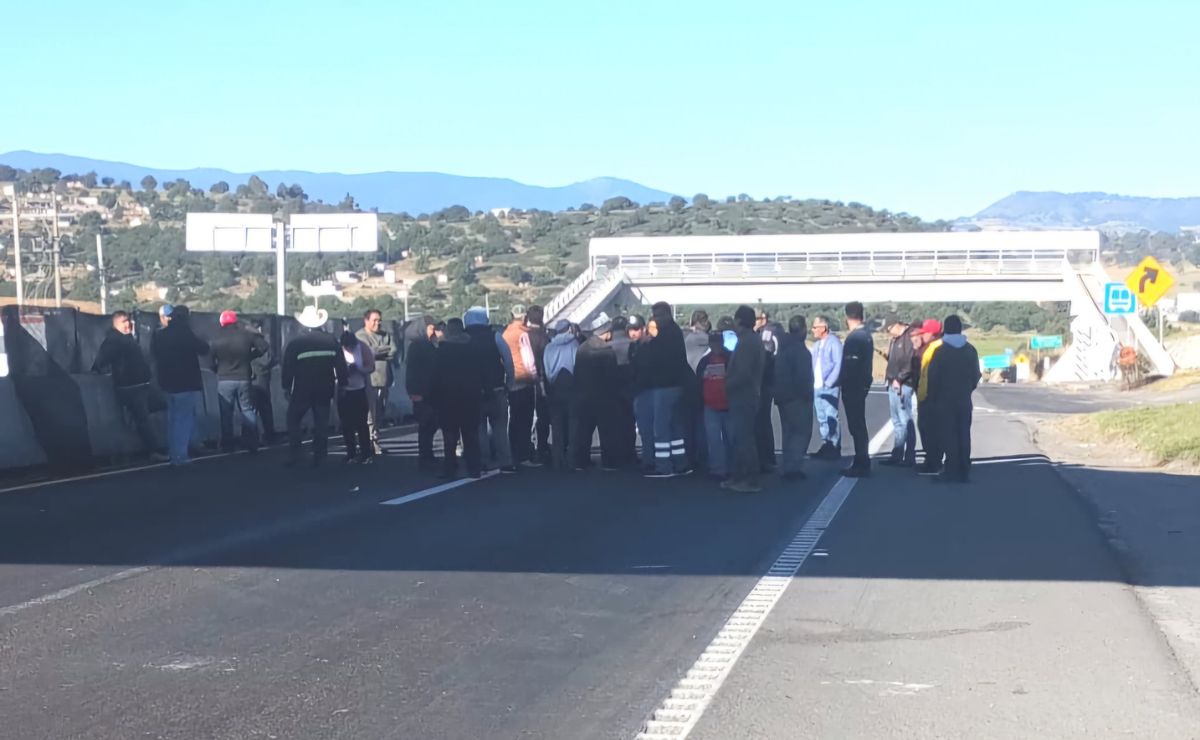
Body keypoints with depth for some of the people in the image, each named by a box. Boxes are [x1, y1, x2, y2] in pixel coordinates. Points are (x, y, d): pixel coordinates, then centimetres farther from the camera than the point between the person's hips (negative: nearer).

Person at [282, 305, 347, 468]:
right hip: (325, 389, 3)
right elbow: (341, 366, 2)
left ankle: (293, 457, 5)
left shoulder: (295, 344, -9)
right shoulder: (332, 341, 0)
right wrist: (342, 384, 12)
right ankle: (319, 459, 8)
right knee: (321, 424, 9)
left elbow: (288, 369, -4)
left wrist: (286, 387, 8)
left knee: (293, 421, 12)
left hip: (302, 390, -2)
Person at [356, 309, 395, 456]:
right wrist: (386, 349, -3)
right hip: (369, 379, -6)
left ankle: (375, 439, 19)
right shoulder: (361, 336, -1)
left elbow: (393, 352, 4)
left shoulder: (386, 335, 16)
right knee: (370, 413, -10)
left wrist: (378, 352, -9)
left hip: (384, 379, 6)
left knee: (381, 413, 10)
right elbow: (370, 351, -14)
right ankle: (370, 441, -9)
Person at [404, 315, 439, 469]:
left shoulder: (427, 345, 15)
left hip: (429, 392, 8)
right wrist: (414, 392, -21)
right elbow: (411, 369, -16)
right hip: (422, 393, -8)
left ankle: (427, 458, 18)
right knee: (425, 426, -6)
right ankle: (424, 459, -2)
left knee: (430, 425, 11)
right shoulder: (416, 346, -9)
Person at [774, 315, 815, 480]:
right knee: (802, 432, -5)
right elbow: (803, 376, -23)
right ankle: (794, 466, -14)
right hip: (797, 397, -9)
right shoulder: (800, 349, -16)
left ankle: (788, 467, 17)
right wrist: (807, 394, -14)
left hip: (783, 396, 9)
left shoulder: (783, 347, 12)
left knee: (789, 432, 16)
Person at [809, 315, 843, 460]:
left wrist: (828, 383, -15)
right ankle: (826, 446, 15)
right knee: (821, 418, 9)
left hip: (829, 388, -8)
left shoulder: (833, 342, -7)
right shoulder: (816, 344, 17)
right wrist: (812, 383, 7)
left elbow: (838, 364, -14)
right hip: (816, 387, 8)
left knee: (831, 418, -9)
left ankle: (835, 449, -6)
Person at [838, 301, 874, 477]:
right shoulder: (866, 335, 11)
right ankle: (861, 463, 19)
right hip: (862, 385, 9)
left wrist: (841, 382, -10)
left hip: (852, 387, -9)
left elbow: (849, 364, -21)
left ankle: (861, 465, -3)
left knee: (856, 426, -5)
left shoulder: (854, 337, -17)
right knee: (859, 425, 14)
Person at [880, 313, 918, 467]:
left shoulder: (909, 337, -12)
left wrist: (899, 379, -18)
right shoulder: (895, 339, 17)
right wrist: (889, 377, 8)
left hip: (903, 385, -10)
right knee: (897, 422, 13)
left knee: (905, 421, -6)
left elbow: (910, 362, -19)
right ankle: (897, 455, 18)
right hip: (893, 384, 10)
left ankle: (910, 457, -3)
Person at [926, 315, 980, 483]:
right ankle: (964, 471, 10)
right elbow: (976, 375, 7)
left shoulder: (940, 351, -8)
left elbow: (933, 377, -7)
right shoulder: (970, 350, 3)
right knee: (964, 435, 8)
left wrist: (933, 397, 6)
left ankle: (952, 471, -6)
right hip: (965, 400, 4)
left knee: (949, 436, -2)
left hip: (945, 400, -4)